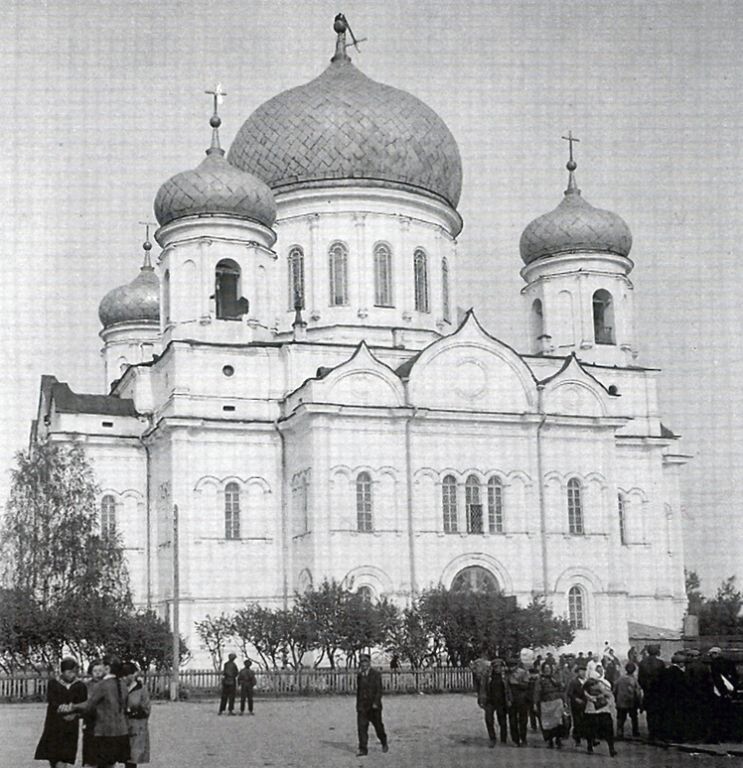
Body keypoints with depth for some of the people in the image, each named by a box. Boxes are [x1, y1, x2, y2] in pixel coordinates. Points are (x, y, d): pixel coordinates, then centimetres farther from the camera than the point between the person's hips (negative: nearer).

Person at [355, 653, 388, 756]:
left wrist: (376, 703, -20)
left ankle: (384, 743, 31)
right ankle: (363, 749, -7)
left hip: (374, 706, -4)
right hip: (362, 706, 4)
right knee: (361, 727, -7)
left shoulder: (376, 674, -5)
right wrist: (358, 704, 15)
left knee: (378, 726, 8)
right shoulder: (360, 676, 11)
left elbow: (379, 690, -10)